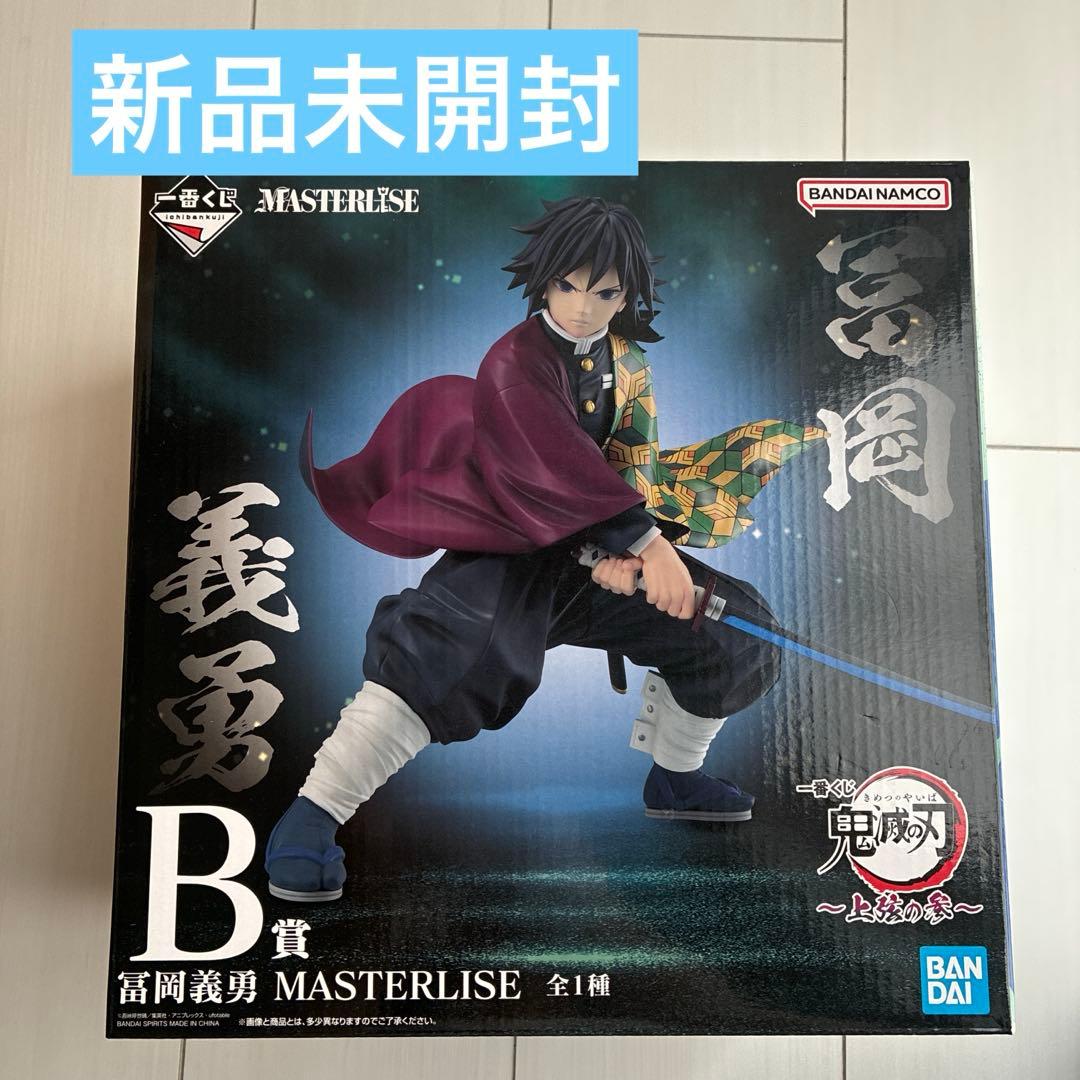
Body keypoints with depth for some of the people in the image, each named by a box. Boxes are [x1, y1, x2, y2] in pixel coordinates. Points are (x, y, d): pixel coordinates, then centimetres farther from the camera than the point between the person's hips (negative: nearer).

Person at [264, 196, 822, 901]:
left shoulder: (628, 361, 6)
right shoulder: (516, 361, -15)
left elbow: (633, 470, 1)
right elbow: (558, 465, -30)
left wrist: (617, 549, -17)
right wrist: (645, 543, -37)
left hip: (595, 548, 7)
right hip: (507, 547, -7)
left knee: (736, 627, 8)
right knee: (452, 649, -35)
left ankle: (675, 777, 29)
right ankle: (312, 817, -21)